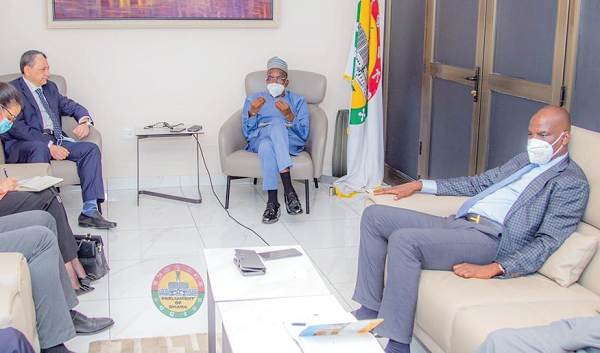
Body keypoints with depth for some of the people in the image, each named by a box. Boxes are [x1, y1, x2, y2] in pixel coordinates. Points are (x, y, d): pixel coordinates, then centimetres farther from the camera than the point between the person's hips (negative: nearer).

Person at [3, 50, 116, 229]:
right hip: (23, 145, -7)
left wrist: (84, 121, -5)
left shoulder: (50, 87, 20)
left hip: (54, 141, 7)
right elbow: (17, 127, -15)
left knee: (91, 149, -13)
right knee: (40, 150, -40)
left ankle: (89, 211, -21)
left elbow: (72, 106, 20)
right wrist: (49, 146, -23)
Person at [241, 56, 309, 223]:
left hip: (290, 142, -1)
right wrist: (252, 112, -6)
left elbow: (304, 135, 6)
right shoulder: (254, 99, 23)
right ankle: (288, 189, -47)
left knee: (267, 145, -39)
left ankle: (272, 202, -49)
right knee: (276, 125, -38)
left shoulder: (298, 101, 20)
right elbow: (247, 133, 12)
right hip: (258, 140, 1)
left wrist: (289, 115, -11)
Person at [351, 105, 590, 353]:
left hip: (491, 237, -9)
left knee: (403, 239, -31)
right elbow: (477, 183, 31)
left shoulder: (573, 182, -1)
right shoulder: (523, 161, 25)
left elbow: (549, 241, -12)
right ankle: (371, 308, 0)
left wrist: (494, 269, -24)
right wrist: (419, 185, 23)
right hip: (455, 222, 9)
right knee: (374, 216, 1)